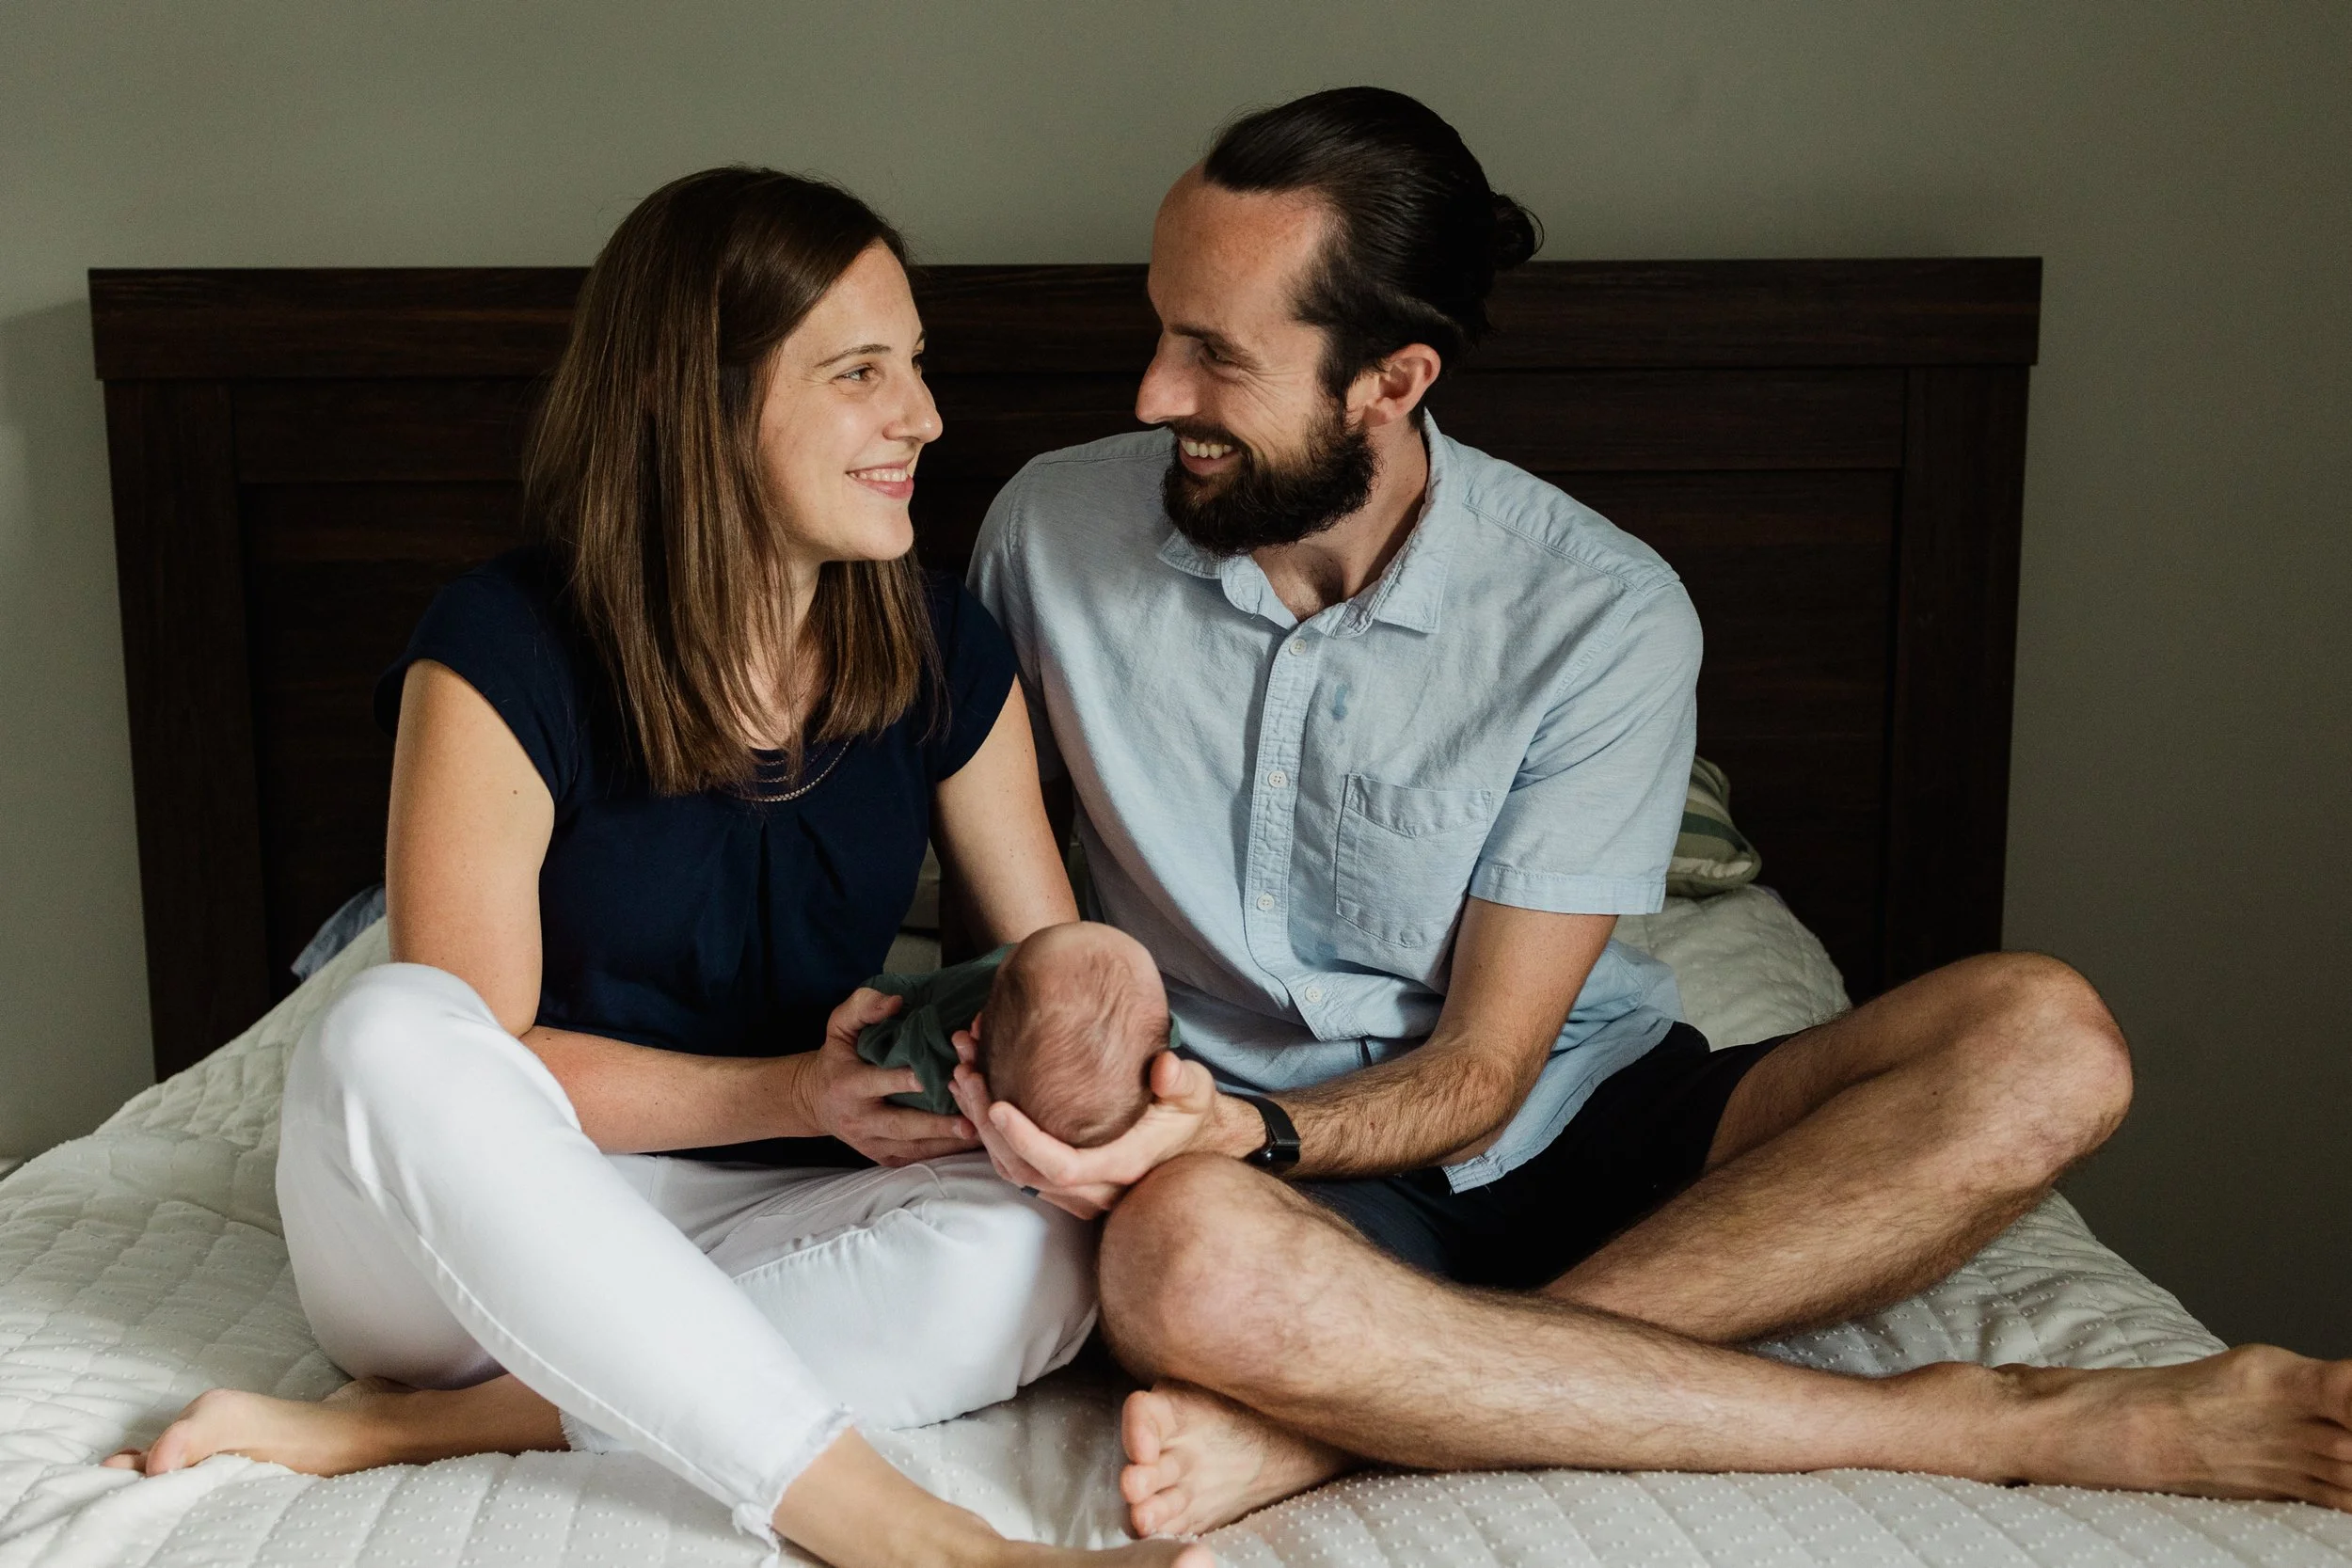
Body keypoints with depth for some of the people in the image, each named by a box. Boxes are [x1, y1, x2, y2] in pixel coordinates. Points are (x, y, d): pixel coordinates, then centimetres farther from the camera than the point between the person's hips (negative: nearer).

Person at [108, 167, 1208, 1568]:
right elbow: (459, 1058, -14)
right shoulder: (500, 658, -14)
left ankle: (400, 1426, -22)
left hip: (758, 1234, 3)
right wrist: (792, 1093, -24)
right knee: (388, 1033, -35)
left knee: (1034, 1254, -29)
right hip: (487, 1226, -2)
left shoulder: (945, 655, -1)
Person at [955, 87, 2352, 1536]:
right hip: (1279, 1179, 0)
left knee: (2042, 1044, -23)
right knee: (1182, 1260, -39)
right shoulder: (1055, 527, -5)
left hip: (1579, 1135, 1)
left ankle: (1325, 1417, -30)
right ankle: (1980, 1429, -24)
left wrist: (1251, 1129, -28)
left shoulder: (1604, 614, -13)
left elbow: (1481, 1069, -11)